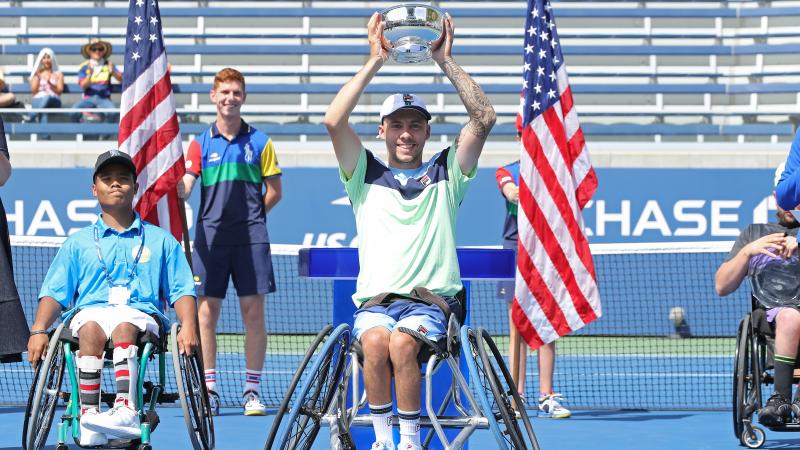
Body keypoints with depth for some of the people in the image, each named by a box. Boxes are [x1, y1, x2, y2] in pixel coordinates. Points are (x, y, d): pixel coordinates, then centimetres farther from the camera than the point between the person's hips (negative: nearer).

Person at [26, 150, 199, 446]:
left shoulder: (161, 241, 23)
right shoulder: (78, 243, 23)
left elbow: (181, 291, 14)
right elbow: (54, 293, 13)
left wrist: (188, 326, -7)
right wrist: (38, 331, -5)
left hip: (141, 313, -1)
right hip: (91, 309, 1)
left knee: (124, 328, -38)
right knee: (90, 330, -37)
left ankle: (126, 410, -58)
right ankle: (89, 417, -47)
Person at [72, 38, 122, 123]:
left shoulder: (108, 65, 7)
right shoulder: (84, 67, 5)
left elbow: (120, 78, -4)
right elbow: (83, 85, -6)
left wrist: (113, 72, -25)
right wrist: (90, 75, -25)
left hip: (104, 98, 0)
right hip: (88, 98, 0)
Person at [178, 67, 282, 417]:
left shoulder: (259, 142, 7)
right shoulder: (201, 143, 8)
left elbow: (274, 192, 10)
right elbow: (184, 187, -3)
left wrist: (250, 214, 3)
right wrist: (175, 187, -24)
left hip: (250, 237, -1)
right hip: (210, 236, 1)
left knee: (253, 311, -2)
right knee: (207, 310, -1)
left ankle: (252, 390, 5)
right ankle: (209, 390, 5)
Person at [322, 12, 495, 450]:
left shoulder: (445, 175, 15)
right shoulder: (366, 175, 15)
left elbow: (484, 118, 3)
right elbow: (334, 120, 0)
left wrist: (446, 61, 2)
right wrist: (375, 61, 0)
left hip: (432, 301, -1)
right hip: (374, 301, 1)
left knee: (401, 342, -33)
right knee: (375, 341, -34)